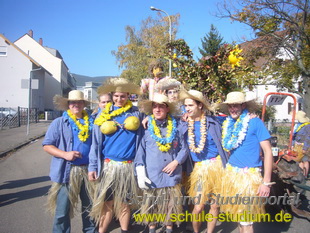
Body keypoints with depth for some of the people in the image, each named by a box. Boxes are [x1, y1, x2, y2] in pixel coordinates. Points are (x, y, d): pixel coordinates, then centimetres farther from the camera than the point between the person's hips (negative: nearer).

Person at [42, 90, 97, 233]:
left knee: (89, 205, 17)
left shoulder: (91, 122, 8)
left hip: (88, 170, 3)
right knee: (63, 209, 5)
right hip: (67, 171, -3)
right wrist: (65, 154, -18)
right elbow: (47, 145, -4)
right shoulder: (59, 123, -1)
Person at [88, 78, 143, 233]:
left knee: (124, 203, 11)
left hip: (128, 166, 0)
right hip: (108, 165, 0)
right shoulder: (104, 114, 3)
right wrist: (92, 166, -2)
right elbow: (96, 142, 2)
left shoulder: (135, 113, 4)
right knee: (107, 203, 4)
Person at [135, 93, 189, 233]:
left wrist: (176, 162, -10)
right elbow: (140, 152, -2)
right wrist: (140, 173, -10)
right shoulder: (146, 128, 0)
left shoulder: (176, 129, 4)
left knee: (171, 205, 13)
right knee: (151, 205, 12)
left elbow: (184, 149, 6)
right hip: (152, 176, -1)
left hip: (172, 175, 1)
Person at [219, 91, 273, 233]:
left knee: (246, 220, -1)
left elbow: (267, 151, -10)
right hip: (231, 174, 5)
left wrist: (266, 182, -13)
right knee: (238, 215, 15)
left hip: (249, 175, -5)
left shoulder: (255, 122, -8)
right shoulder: (228, 124, 8)